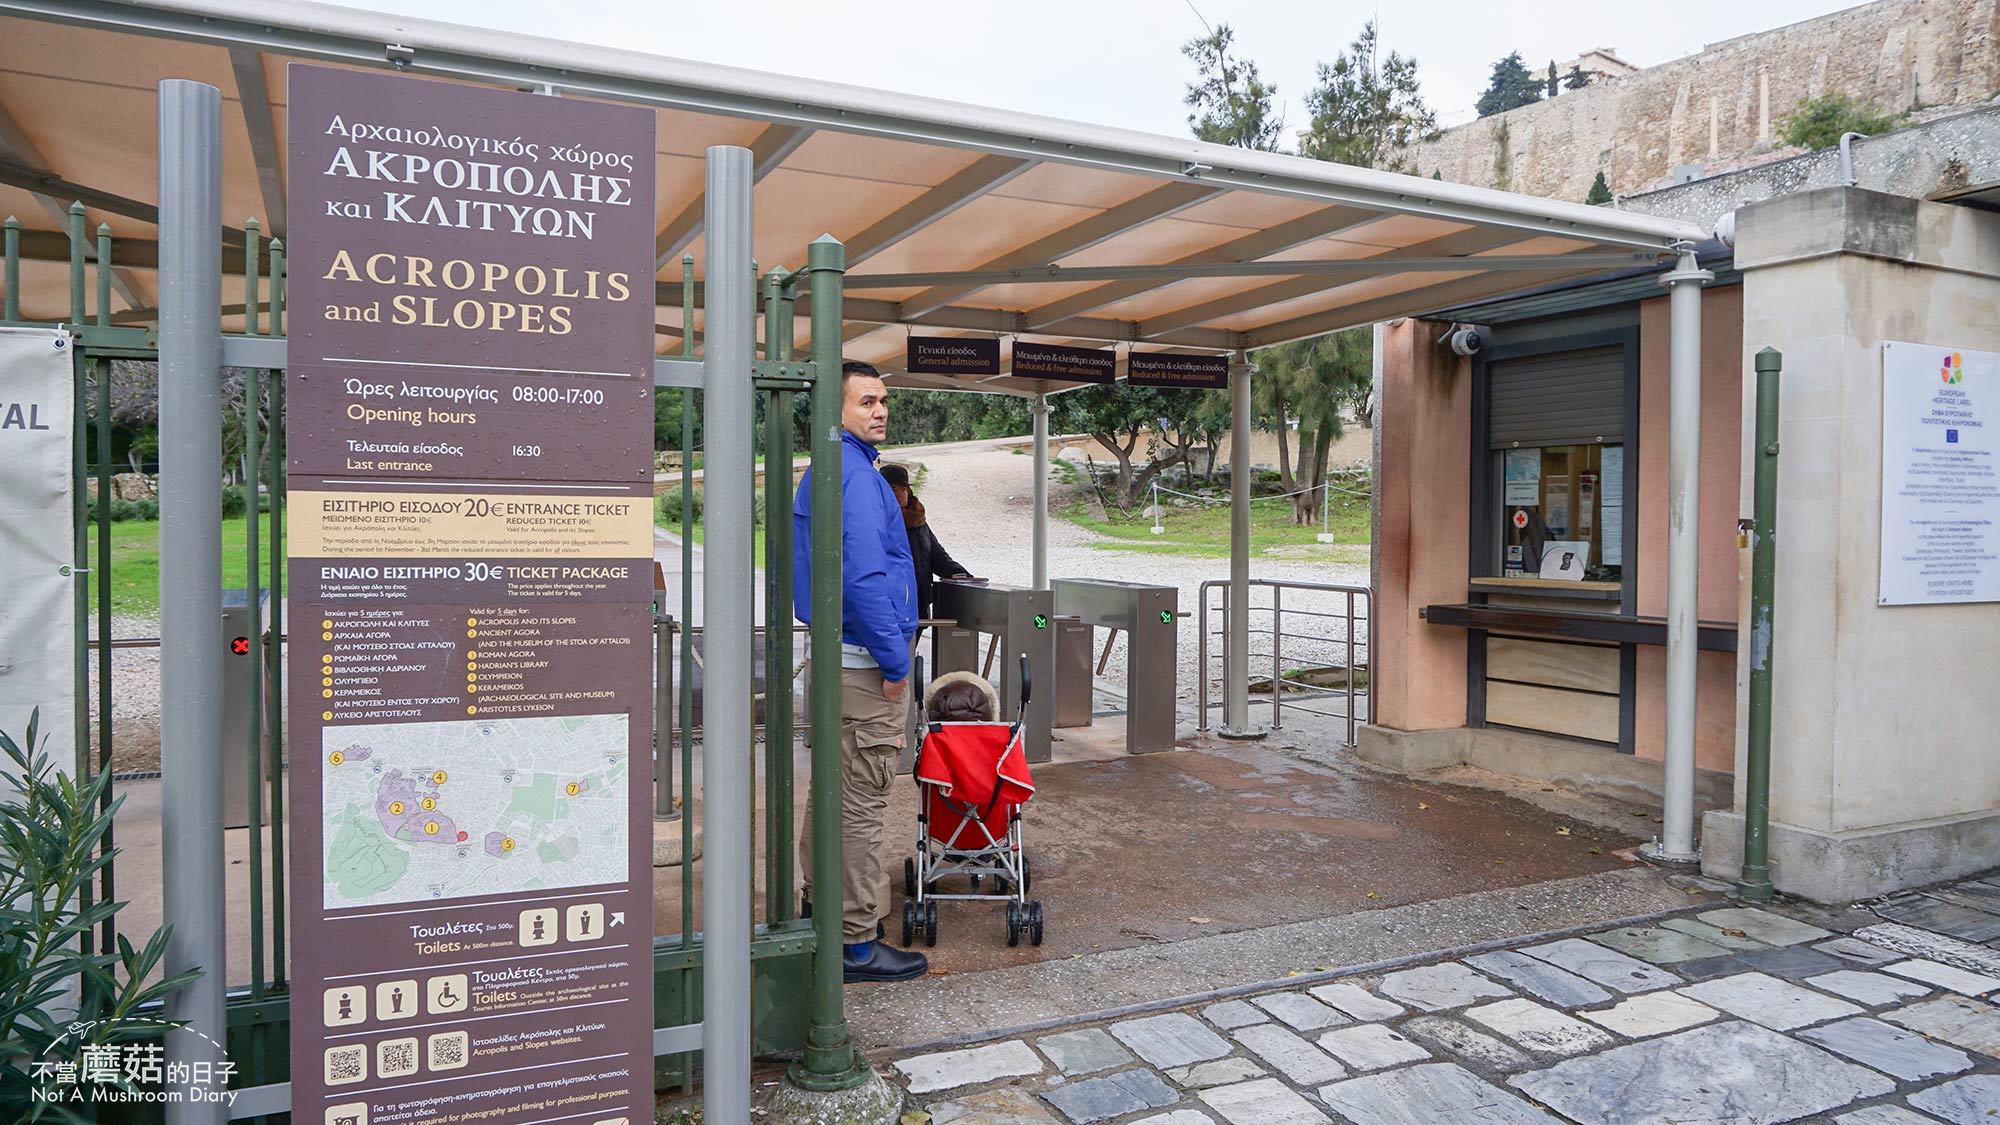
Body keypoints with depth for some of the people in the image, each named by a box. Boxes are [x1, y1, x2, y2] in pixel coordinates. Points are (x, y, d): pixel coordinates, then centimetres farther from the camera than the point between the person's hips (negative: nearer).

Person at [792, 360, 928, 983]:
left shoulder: (818, 474, 16)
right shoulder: (855, 473, -17)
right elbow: (866, 577, -24)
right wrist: (896, 661, -17)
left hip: (831, 653, 10)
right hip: (864, 661, -10)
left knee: (835, 791, 19)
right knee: (863, 803, -3)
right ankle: (857, 943, 5)